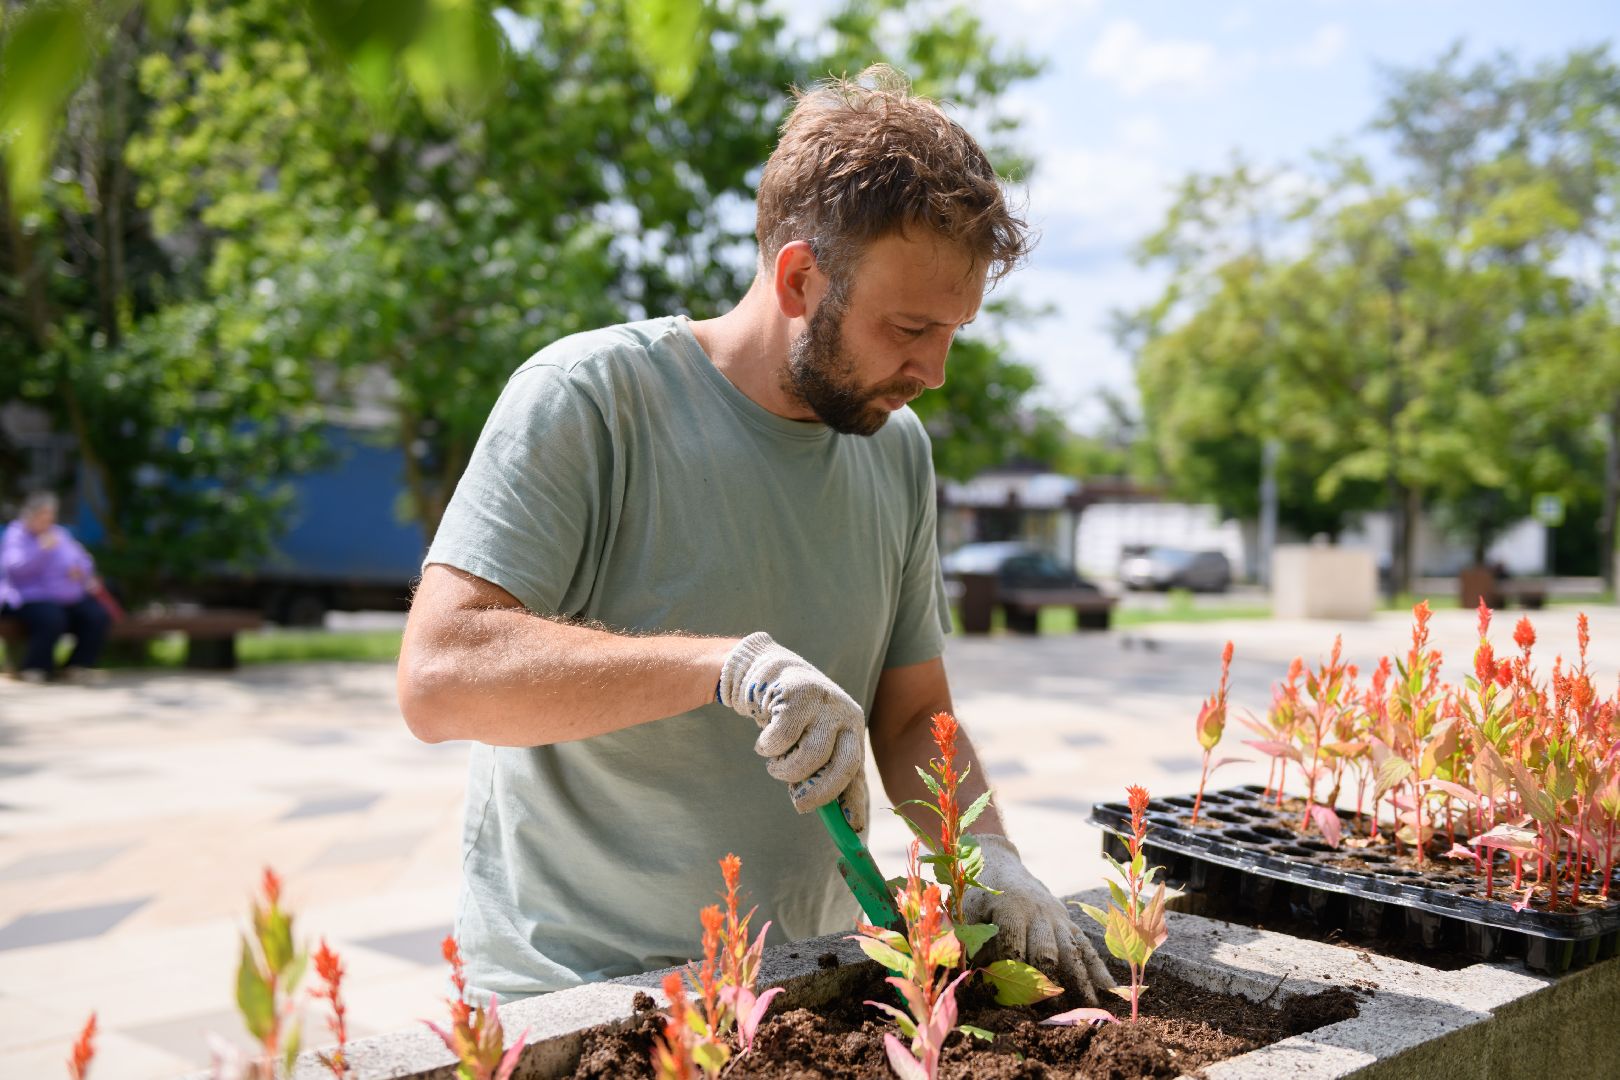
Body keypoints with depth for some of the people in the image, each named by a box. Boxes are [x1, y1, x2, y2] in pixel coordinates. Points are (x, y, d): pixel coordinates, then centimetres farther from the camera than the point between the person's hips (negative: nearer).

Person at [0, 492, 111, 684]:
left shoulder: (60, 533, 15)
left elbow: (84, 560, 19)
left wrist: (82, 571, -5)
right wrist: (42, 549, -30)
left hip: (72, 597, 6)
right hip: (31, 599, -6)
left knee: (98, 616, -19)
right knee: (52, 619, -36)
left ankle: (77, 667, -6)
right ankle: (34, 670, -15)